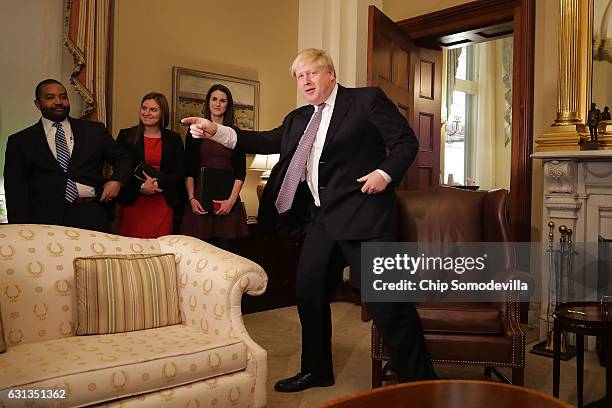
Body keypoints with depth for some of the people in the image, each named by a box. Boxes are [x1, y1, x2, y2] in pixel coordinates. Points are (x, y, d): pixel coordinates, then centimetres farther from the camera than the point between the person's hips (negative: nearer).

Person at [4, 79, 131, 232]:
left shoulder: (94, 130, 16)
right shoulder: (20, 141, 13)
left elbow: (123, 158, 22)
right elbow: (15, 190, 7)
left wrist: (117, 180, 0)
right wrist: (24, 230, -6)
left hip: (91, 213, 0)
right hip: (46, 216, 0)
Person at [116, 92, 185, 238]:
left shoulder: (174, 139, 8)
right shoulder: (126, 135, 7)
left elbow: (179, 174, 3)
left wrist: (158, 182, -13)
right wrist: (141, 186, -14)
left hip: (162, 204, 1)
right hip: (132, 203, 0)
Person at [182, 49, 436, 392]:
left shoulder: (367, 100, -1)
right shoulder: (299, 119, 17)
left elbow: (406, 142, -2)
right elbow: (268, 141, 12)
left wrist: (384, 173, -17)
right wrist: (216, 131, 5)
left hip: (362, 215, -7)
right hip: (321, 219, 7)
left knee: (387, 301, -4)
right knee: (308, 292, 13)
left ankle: (419, 382, 12)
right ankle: (317, 370, 33)